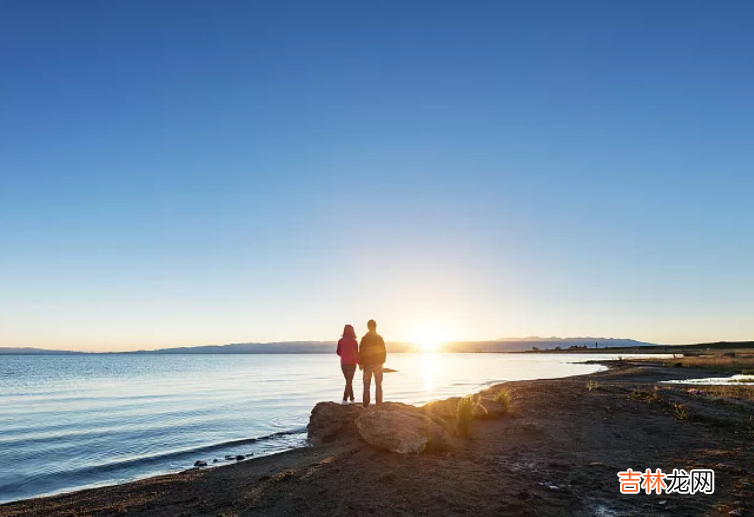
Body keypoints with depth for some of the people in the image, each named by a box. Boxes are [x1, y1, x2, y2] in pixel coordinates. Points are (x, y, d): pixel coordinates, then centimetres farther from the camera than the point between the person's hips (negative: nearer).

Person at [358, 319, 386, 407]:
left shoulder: (364, 338, -5)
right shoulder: (379, 338, -2)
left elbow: (361, 352, -5)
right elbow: (384, 351, 1)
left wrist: (360, 363, 5)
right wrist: (382, 361, 13)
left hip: (367, 364, 0)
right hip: (378, 364, 0)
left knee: (366, 386, 8)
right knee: (378, 385, 8)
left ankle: (365, 405, 6)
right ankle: (378, 404, 4)